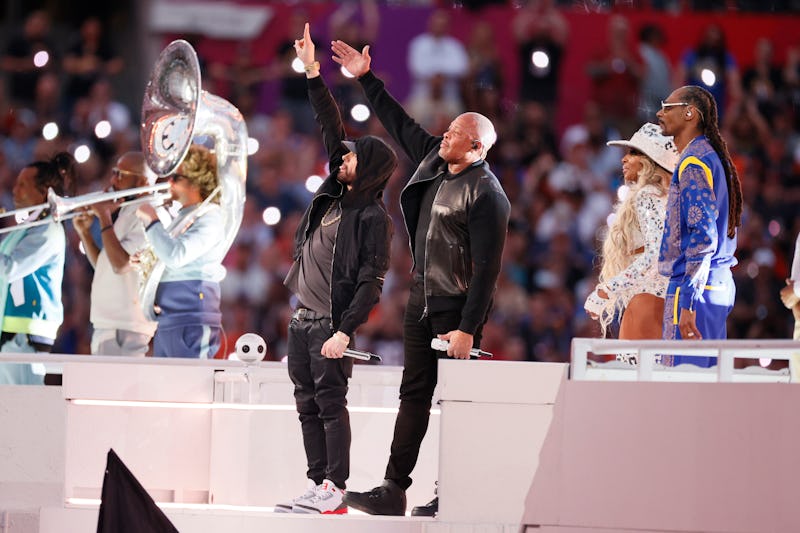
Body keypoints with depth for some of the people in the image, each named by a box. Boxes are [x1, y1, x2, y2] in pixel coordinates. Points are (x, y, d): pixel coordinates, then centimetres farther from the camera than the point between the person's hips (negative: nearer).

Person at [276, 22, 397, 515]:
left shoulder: (374, 218, -11)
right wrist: (313, 72, 13)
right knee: (308, 406, 7)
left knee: (331, 404, -9)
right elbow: (331, 127, 15)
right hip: (303, 318, 8)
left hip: (331, 324, -8)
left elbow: (372, 282, -16)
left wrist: (345, 331, -24)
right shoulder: (335, 190, 10)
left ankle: (335, 491, -8)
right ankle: (318, 486, 10)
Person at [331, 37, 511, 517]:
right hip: (423, 300, 8)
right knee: (414, 395, 6)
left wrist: (467, 328, -23)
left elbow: (487, 268, -20)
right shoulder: (433, 160, 7)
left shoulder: (487, 194, -17)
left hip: (458, 307, -8)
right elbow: (399, 123, 23)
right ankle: (393, 490, 5)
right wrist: (366, 79, 24)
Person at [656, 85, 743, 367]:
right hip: (721, 285, 10)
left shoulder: (694, 163, -12)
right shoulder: (713, 158, 20)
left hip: (696, 286, -10)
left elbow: (703, 236, -19)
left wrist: (688, 303, -23)